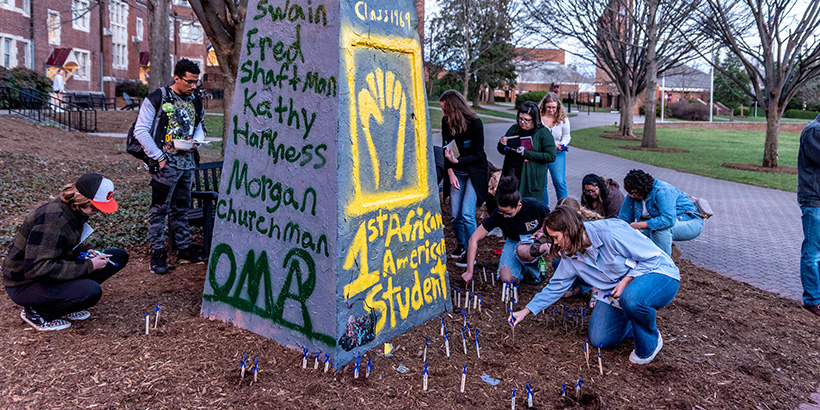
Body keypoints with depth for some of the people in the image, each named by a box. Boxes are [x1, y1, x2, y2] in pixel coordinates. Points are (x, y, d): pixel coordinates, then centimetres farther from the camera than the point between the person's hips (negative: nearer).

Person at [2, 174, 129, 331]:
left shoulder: (73, 210, -1)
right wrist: (88, 266, -28)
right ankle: (36, 312, -6)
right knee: (92, 291, -34)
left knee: (119, 257, 2)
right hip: (25, 284, -9)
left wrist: (86, 252, -3)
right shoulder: (53, 218, -29)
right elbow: (36, 269, -32)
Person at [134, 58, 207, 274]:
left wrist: (197, 141, 0)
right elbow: (140, 130, -8)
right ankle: (157, 254, 6)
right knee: (159, 209, -1)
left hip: (188, 164, 6)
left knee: (181, 209, 15)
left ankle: (184, 249, 23)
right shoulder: (157, 99, -7)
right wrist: (158, 157, -13)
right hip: (166, 164, -6)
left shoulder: (195, 101, 12)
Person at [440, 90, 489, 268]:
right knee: (454, 215, 3)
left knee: (467, 214, -12)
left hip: (475, 171, -5)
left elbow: (477, 155, -14)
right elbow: (446, 149, 1)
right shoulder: (446, 122, -5)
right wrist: (451, 172, -10)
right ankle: (461, 245, 27)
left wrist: (456, 161, -26)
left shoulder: (475, 123, -19)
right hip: (457, 172, 5)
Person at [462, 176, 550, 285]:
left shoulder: (534, 206, -27)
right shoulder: (498, 214, -24)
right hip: (514, 242, 2)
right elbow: (474, 239, -21)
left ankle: (537, 270, -4)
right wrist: (469, 271, -24)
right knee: (507, 279, -21)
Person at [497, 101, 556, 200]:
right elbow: (503, 152, 20)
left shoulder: (543, 133, -4)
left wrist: (526, 153, -15)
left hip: (530, 177, -4)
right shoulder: (514, 128, 10)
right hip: (510, 174, 5)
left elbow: (551, 157, -12)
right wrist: (502, 145, -5)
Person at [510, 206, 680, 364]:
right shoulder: (570, 255, -3)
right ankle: (641, 322, 20)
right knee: (600, 339, -7)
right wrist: (526, 311, 3)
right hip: (615, 292, 7)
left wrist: (627, 281, -27)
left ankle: (651, 342, -9)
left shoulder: (610, 232, -28)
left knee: (631, 298, -41)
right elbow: (556, 286, 4)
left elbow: (652, 257, -21)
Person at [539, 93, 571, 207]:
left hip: (557, 154, 0)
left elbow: (566, 136, 9)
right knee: (541, 183, 7)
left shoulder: (563, 119, -2)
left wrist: (562, 145, -11)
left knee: (560, 182, -6)